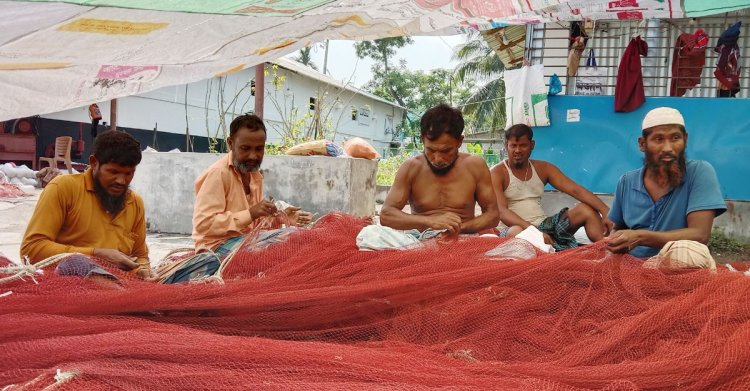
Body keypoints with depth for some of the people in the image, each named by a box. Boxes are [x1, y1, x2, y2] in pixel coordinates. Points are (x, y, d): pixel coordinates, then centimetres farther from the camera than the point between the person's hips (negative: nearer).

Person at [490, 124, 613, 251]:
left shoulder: (543, 168, 10)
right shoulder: (496, 173, -5)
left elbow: (576, 190, 0)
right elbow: (501, 211, -18)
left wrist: (606, 212, -15)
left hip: (543, 225, 5)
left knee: (586, 209, -10)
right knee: (516, 232, -40)